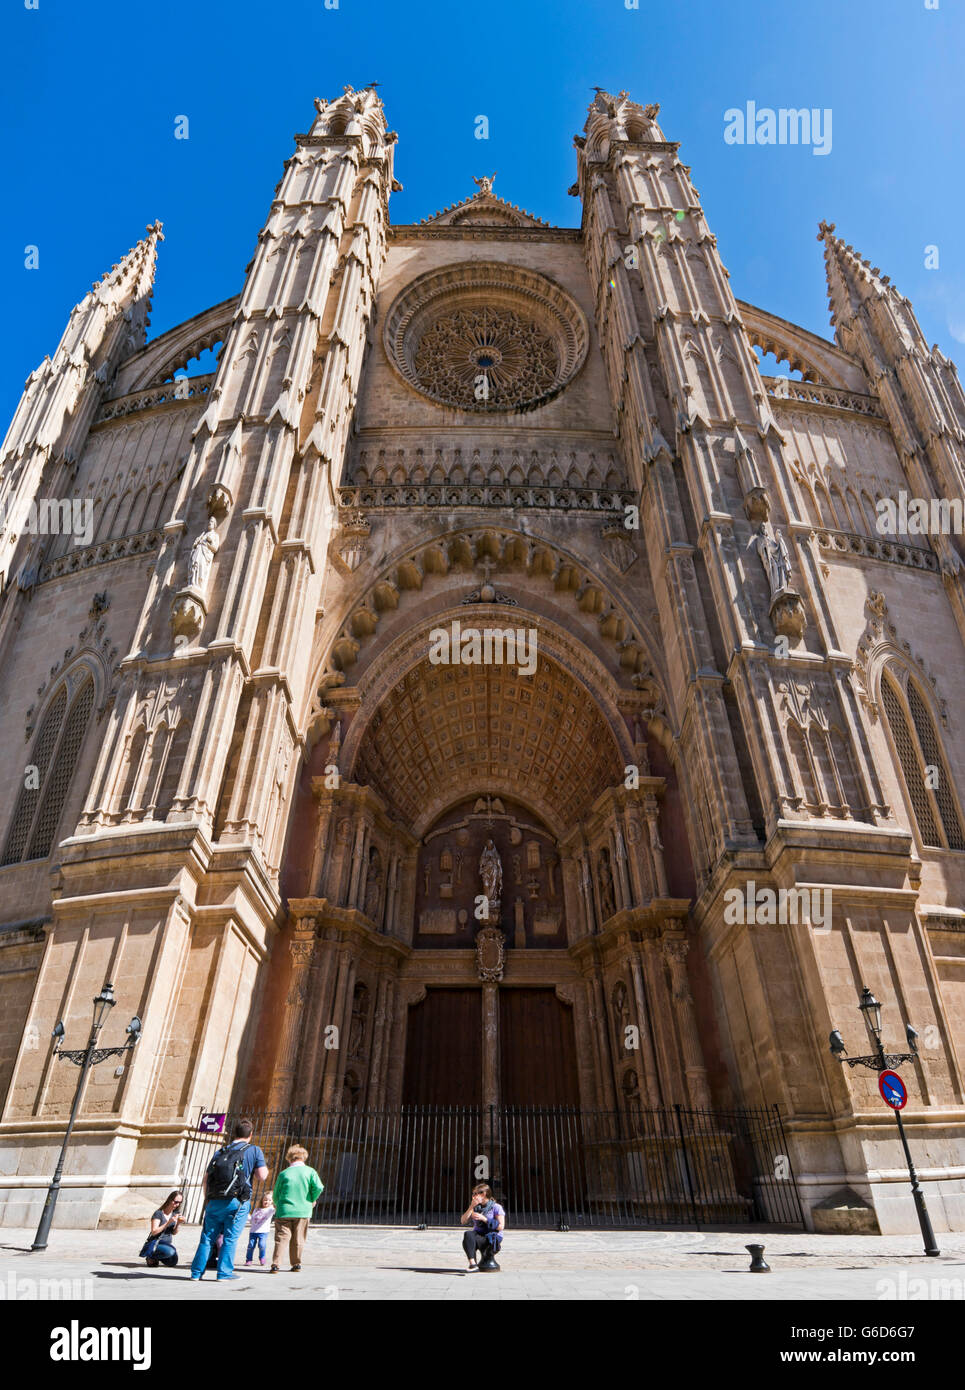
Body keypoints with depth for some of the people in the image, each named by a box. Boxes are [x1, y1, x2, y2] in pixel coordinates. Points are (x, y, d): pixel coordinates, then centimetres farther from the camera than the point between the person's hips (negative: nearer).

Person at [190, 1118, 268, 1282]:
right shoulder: (254, 1150, 1)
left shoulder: (220, 1152, 13)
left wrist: (206, 1201, 23)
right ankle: (224, 1272, 6)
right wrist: (265, 1168, 17)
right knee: (230, 1238, 6)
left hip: (214, 1201, 4)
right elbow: (262, 1176, -4)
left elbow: (206, 1178, 13)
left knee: (207, 1237, 14)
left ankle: (197, 1272, 16)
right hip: (237, 1202, -4)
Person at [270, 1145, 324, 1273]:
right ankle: (296, 1264, 17)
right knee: (298, 1239, 13)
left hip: (284, 1211, -1)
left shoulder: (284, 1173, 3)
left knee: (281, 1238, 3)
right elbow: (319, 1187, -10)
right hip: (303, 1211, 1)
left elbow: (275, 1194, 7)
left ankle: (275, 1264, -8)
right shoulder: (310, 1171, 2)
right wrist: (312, 1200, 8)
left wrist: (277, 1205, 28)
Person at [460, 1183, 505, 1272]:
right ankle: (472, 1263, -37)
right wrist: (471, 1207, -6)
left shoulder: (496, 1207, -1)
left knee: (468, 1238, -31)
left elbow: (500, 1226, -11)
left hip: (493, 1238, -5)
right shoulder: (475, 1207, 15)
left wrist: (483, 1218, -15)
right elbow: (463, 1221, 5)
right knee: (467, 1234, -30)